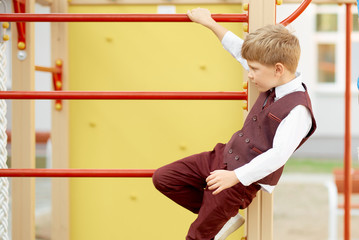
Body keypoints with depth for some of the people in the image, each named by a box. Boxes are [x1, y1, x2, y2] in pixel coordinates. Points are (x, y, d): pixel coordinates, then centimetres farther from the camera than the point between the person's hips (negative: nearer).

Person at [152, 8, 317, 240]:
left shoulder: (298, 110, -26)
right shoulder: (276, 83, 0)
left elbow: (278, 155, -33)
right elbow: (240, 51, 14)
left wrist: (235, 176, -37)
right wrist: (210, 23, 16)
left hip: (244, 180, -9)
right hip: (223, 157, 9)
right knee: (163, 178, 7)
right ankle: (225, 218, 13)